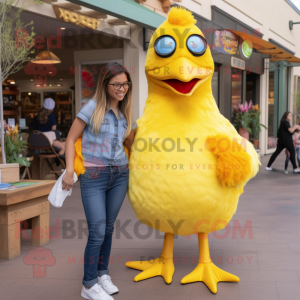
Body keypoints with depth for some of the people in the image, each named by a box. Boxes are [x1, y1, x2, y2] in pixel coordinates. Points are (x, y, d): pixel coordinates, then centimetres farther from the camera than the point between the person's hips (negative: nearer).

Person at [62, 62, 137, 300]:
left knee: (109, 228, 12)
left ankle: (102, 273, 29)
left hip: (120, 174, 5)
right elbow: (71, 139, -3)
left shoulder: (125, 113, 10)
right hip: (94, 176, -5)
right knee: (97, 231, -5)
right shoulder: (93, 108, -6)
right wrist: (70, 170, -11)